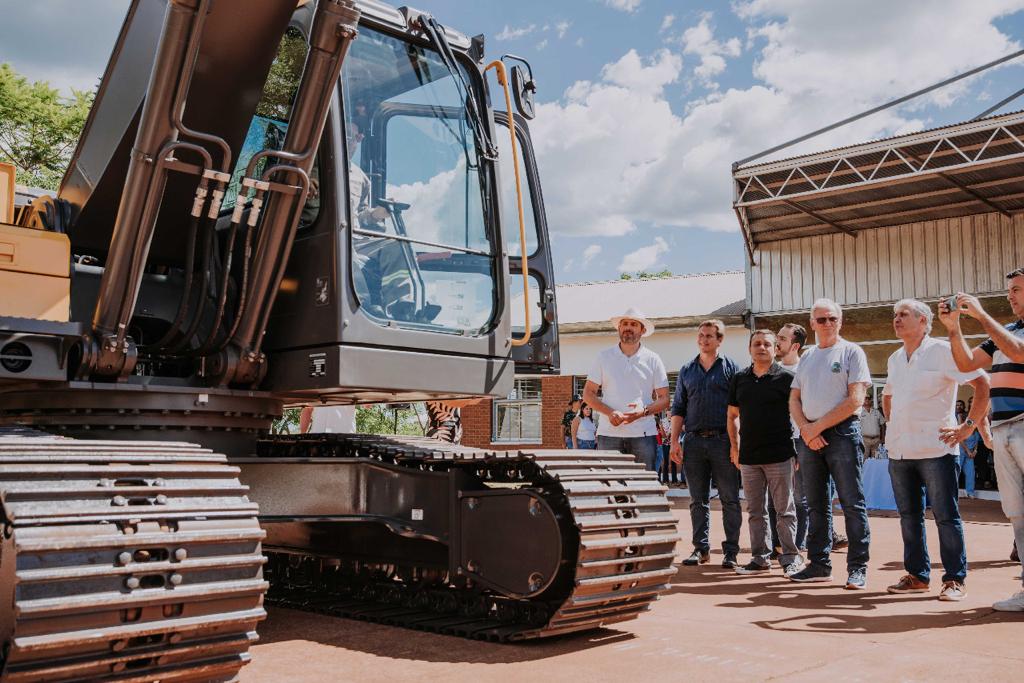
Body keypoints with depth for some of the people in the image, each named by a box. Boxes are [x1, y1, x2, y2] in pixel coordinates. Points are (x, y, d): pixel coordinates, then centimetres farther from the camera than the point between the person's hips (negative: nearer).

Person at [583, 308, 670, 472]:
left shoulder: (653, 360, 9)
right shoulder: (604, 357, 10)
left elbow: (664, 399, 8)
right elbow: (588, 394, 8)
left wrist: (644, 411, -13)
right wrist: (610, 412, -9)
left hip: (643, 435, 0)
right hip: (609, 434, 0)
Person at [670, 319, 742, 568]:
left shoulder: (731, 368, 4)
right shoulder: (687, 371, 14)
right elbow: (678, 408, 15)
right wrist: (674, 441, 6)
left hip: (723, 440, -3)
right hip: (694, 441, 3)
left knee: (730, 499, 0)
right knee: (698, 500, 8)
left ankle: (731, 550, 7)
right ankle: (701, 548, 15)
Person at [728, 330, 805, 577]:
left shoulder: (786, 378, -2)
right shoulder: (739, 379, 11)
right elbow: (733, 415, 17)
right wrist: (734, 446, 11)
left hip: (779, 454, -4)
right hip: (749, 456, 5)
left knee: (785, 510, 2)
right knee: (755, 511, 10)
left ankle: (791, 557, 11)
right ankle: (760, 558, 19)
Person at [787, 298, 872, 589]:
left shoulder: (852, 352, 0)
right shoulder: (806, 357, 16)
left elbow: (855, 399, -10)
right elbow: (794, 400, 13)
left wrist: (819, 425, -11)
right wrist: (806, 428, -5)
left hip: (842, 432, -6)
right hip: (809, 435, 6)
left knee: (852, 503, -4)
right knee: (816, 504, 10)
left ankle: (858, 568, 2)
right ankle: (819, 564, 17)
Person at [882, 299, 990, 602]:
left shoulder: (941, 351, -6)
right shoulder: (895, 359, 15)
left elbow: (983, 383, -11)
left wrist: (969, 425, -13)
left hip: (935, 449, -7)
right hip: (899, 451, 7)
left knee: (946, 516, -2)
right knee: (909, 516, 11)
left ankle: (955, 580, 6)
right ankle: (917, 575, 20)